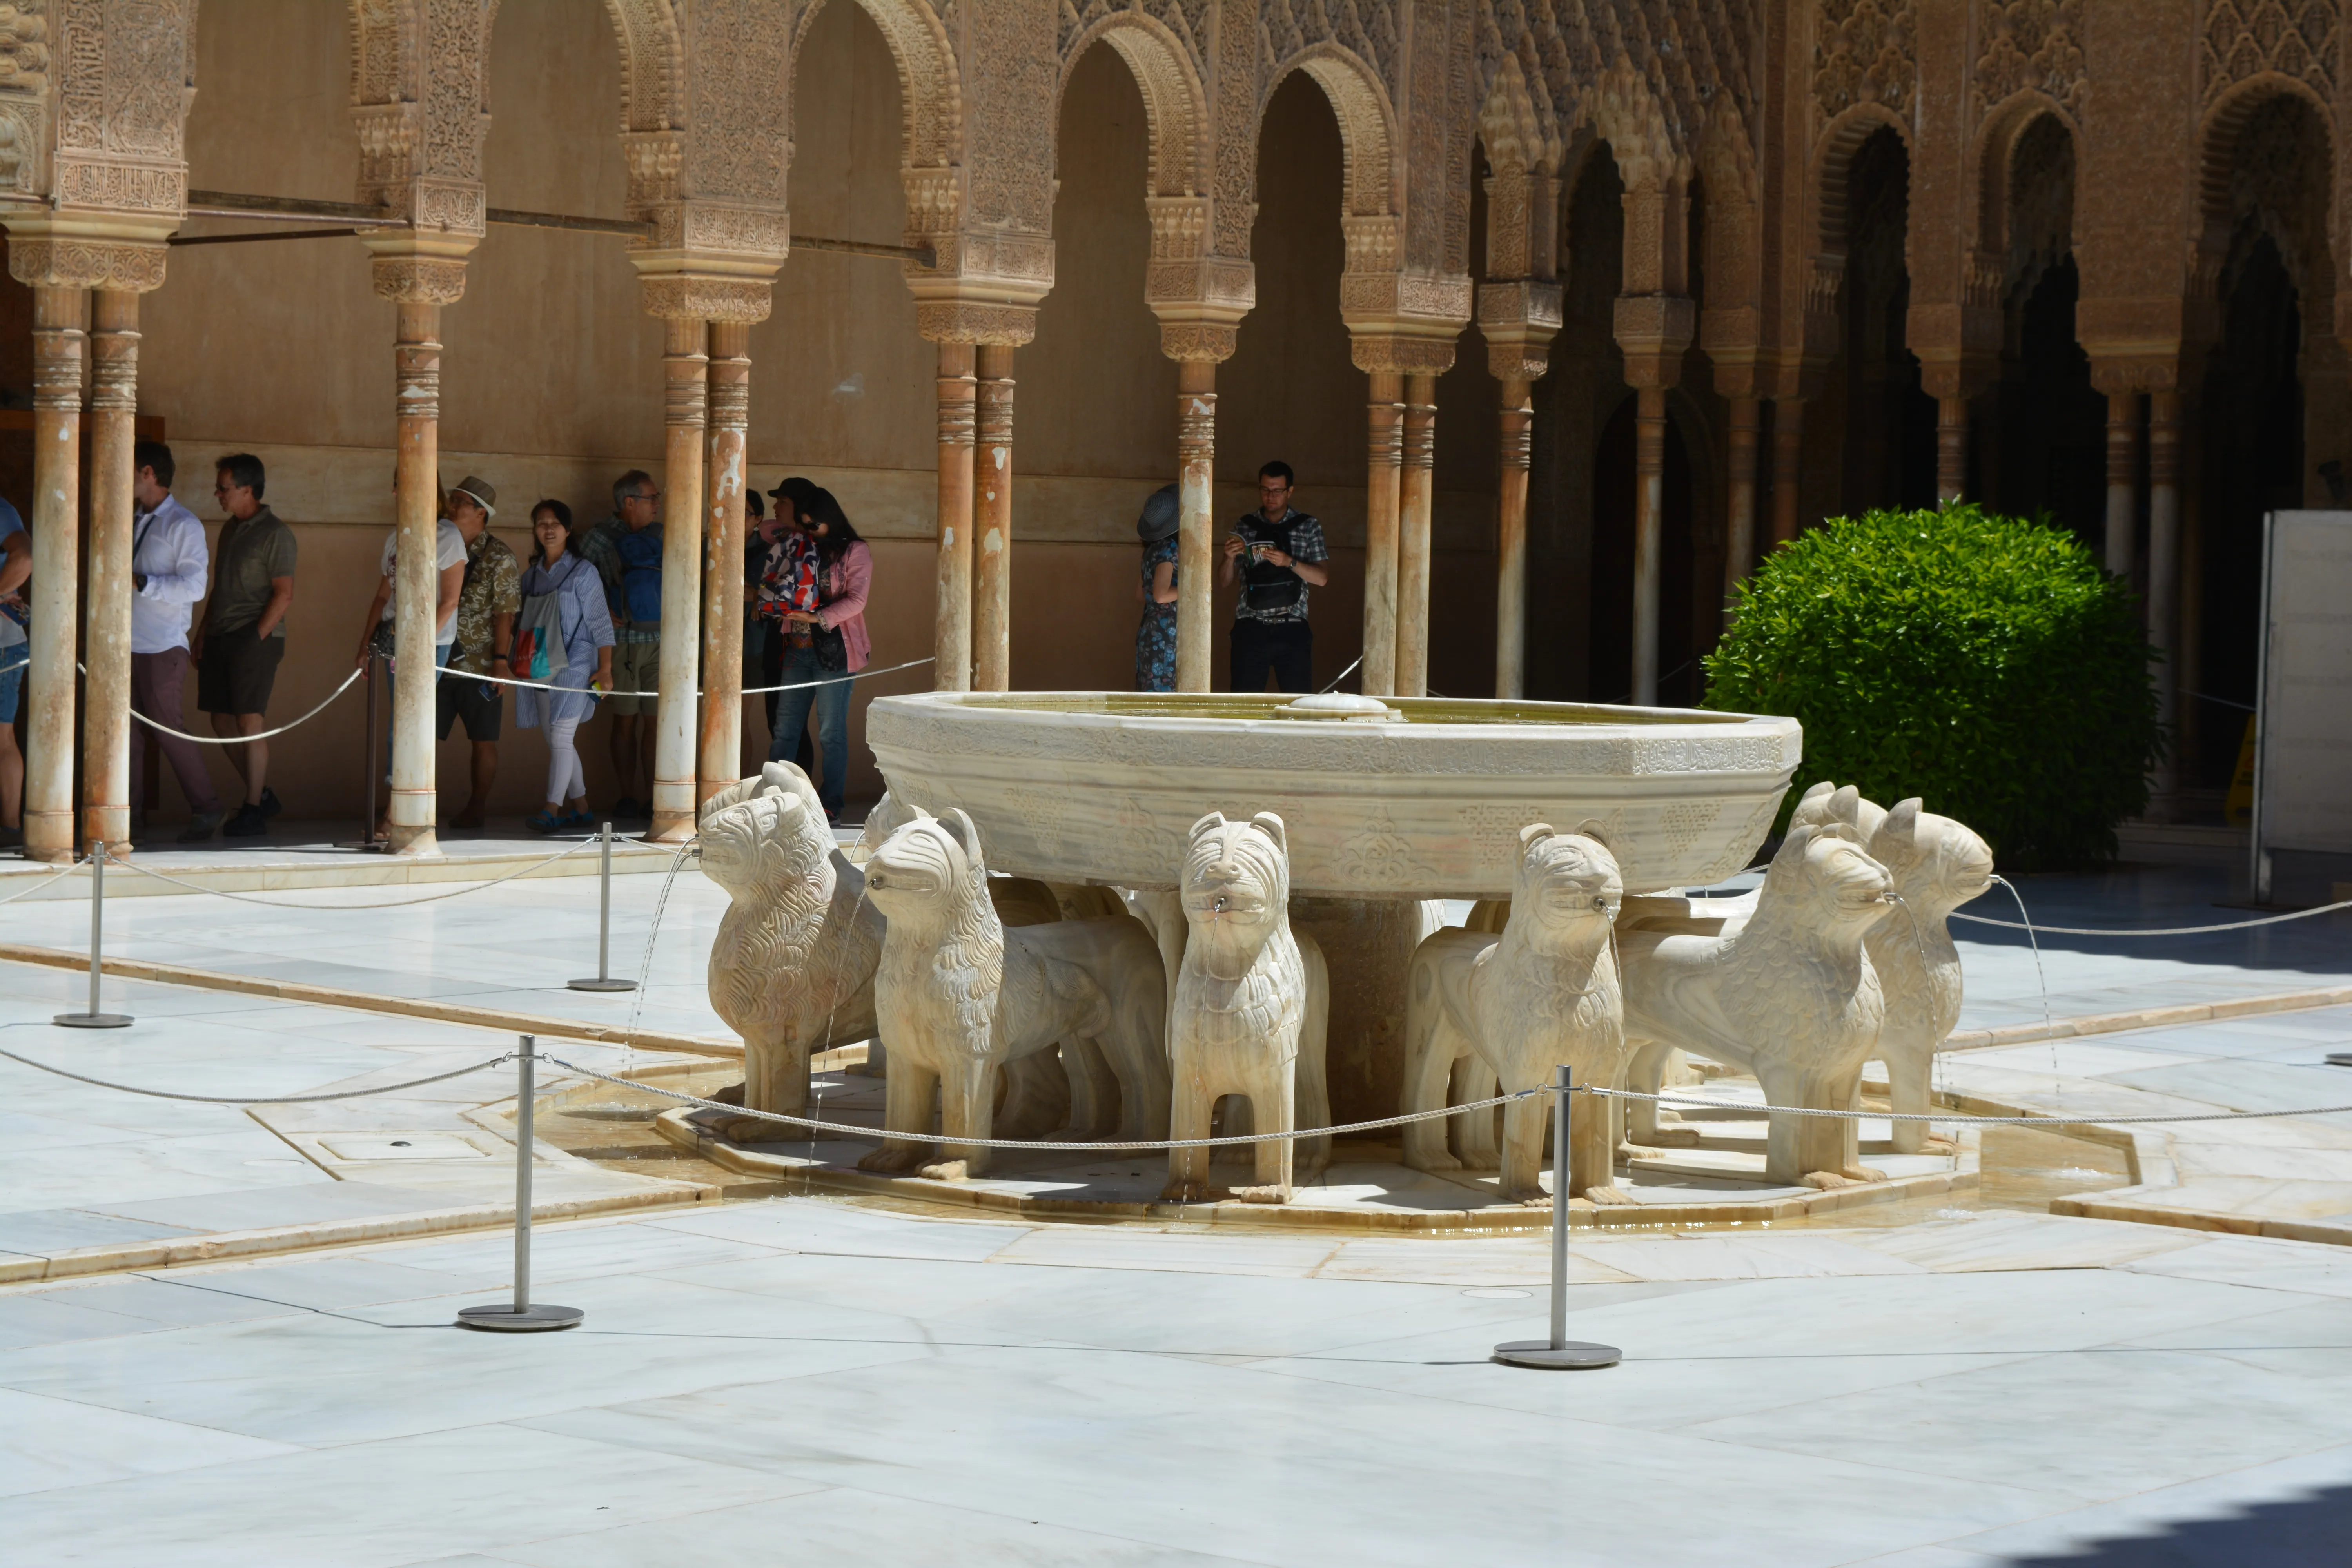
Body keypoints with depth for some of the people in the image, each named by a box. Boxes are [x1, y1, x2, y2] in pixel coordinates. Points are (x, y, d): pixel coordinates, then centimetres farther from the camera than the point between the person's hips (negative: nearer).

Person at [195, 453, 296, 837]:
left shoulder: (275, 535, -8)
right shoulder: (230, 530, 16)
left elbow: (284, 596, -12)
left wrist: (257, 638, -17)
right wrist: (203, 634, 14)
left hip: (255, 640, -8)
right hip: (220, 639, 8)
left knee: (250, 723, -7)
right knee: (222, 723, 8)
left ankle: (254, 810, -1)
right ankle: (262, 795, 21)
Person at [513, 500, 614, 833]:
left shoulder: (583, 572, -3)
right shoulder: (531, 576, 13)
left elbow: (600, 624, -5)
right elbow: (523, 622, 17)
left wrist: (605, 669, -10)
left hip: (575, 665, -6)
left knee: (560, 738, -12)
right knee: (557, 742, 8)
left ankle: (552, 812, -13)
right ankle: (582, 810, 16)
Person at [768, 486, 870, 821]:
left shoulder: (854, 552, 1)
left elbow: (856, 600, -10)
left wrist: (818, 617, -22)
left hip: (834, 651, -6)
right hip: (799, 649, 6)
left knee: (832, 733, -4)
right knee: (784, 728, 2)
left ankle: (831, 804, 0)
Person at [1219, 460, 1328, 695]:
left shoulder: (1308, 528, 8)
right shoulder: (1244, 528, 11)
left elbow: (1321, 578, 1)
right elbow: (1224, 583, 12)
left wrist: (1290, 562, -14)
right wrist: (1230, 557, -9)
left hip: (1292, 630, -1)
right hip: (1251, 629, 1)